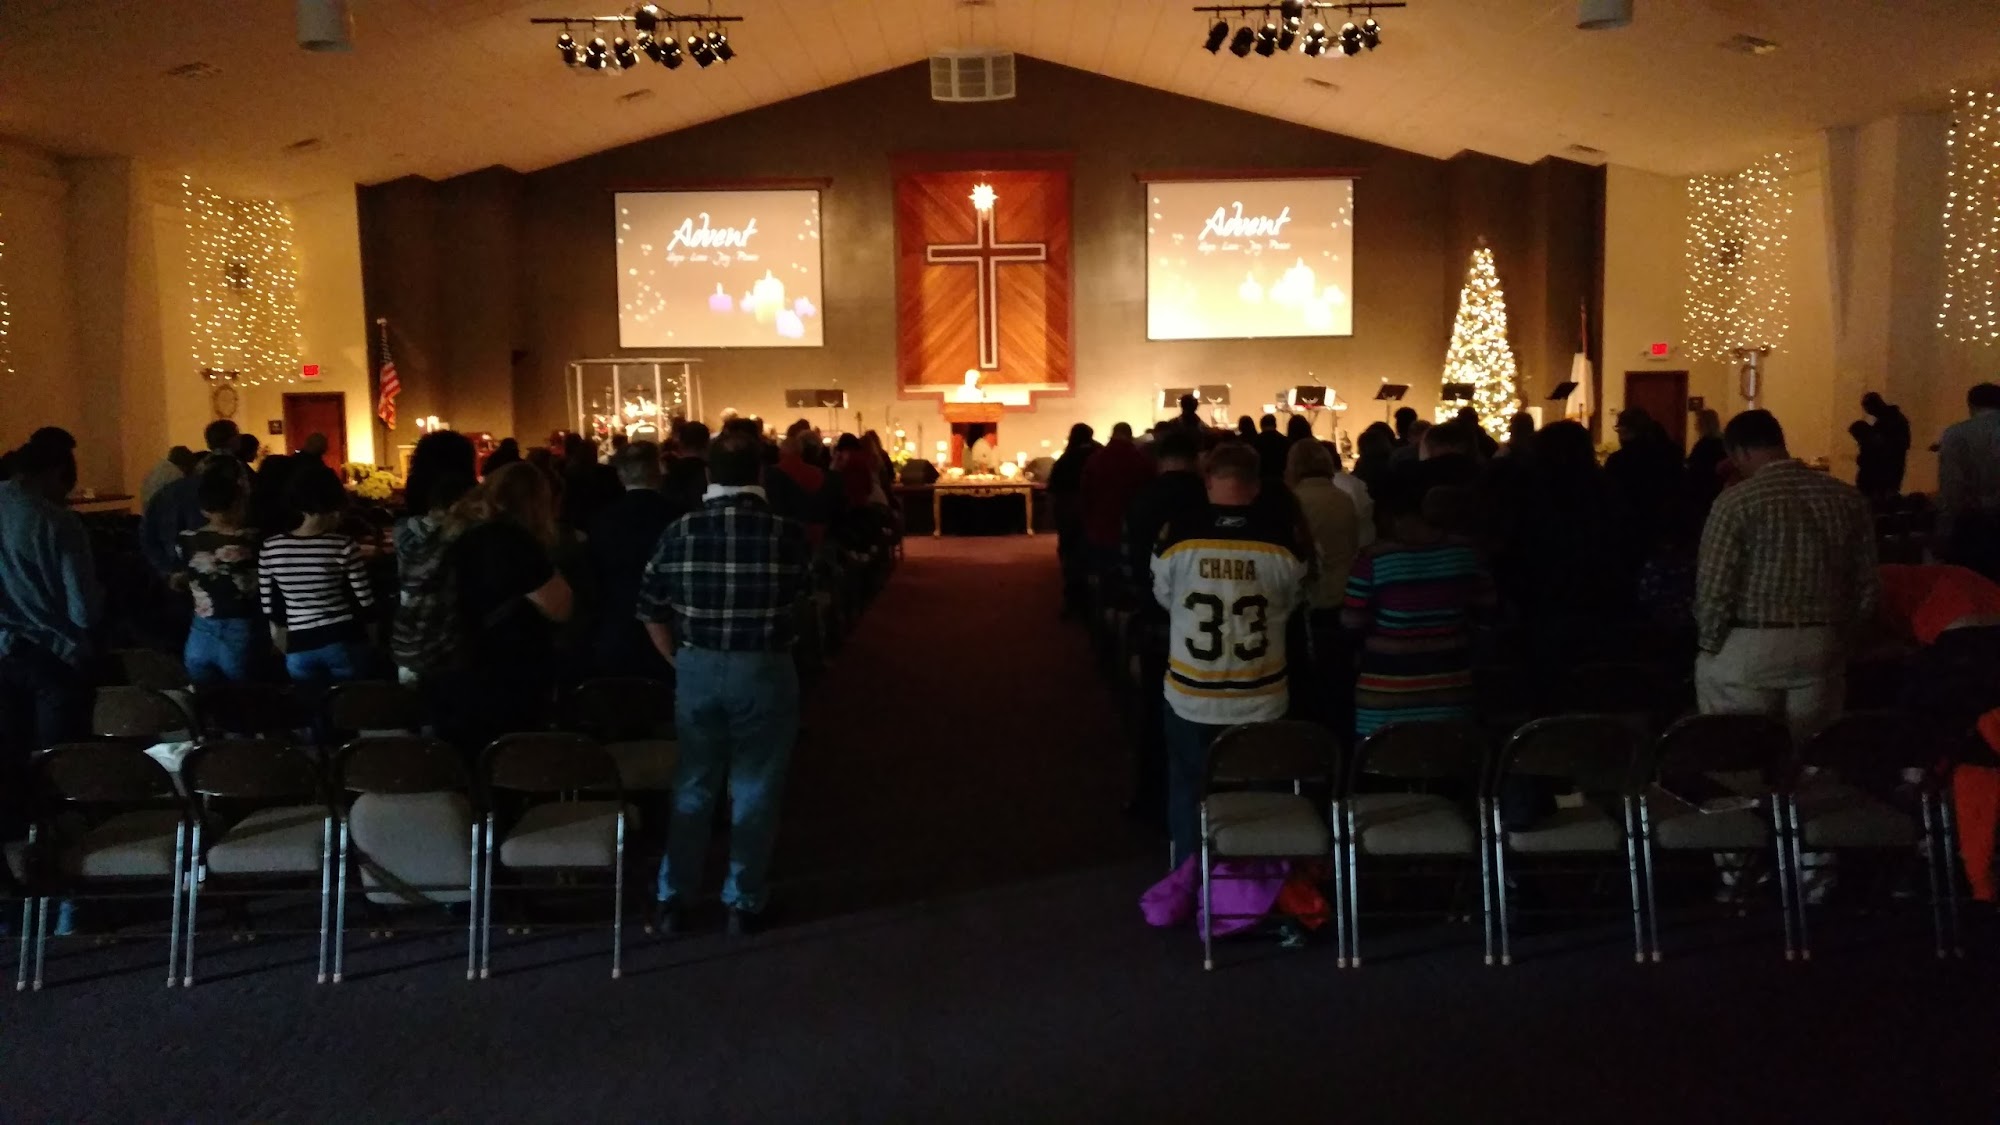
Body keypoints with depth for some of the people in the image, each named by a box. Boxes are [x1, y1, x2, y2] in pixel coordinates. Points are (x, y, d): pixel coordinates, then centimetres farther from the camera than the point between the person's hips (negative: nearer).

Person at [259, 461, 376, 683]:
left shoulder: (270, 547, -5)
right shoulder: (343, 546, -15)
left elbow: (268, 606, 3)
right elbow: (366, 602, -11)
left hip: (299, 648, 3)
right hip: (345, 643, -3)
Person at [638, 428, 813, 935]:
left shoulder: (680, 530, -7)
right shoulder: (787, 531, -12)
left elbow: (651, 609, -1)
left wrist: (680, 661, 10)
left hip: (697, 668, 2)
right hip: (764, 671, -2)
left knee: (691, 788, 16)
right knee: (755, 792, 11)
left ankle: (673, 899, 23)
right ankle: (744, 901, 20)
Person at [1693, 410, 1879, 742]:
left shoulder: (1736, 501, -12)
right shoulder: (1848, 499, 2)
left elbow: (1714, 588, -13)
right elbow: (1867, 584, 6)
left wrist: (1710, 646, 1)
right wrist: (1837, 632, 19)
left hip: (1747, 650, -4)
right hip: (1823, 649, 5)